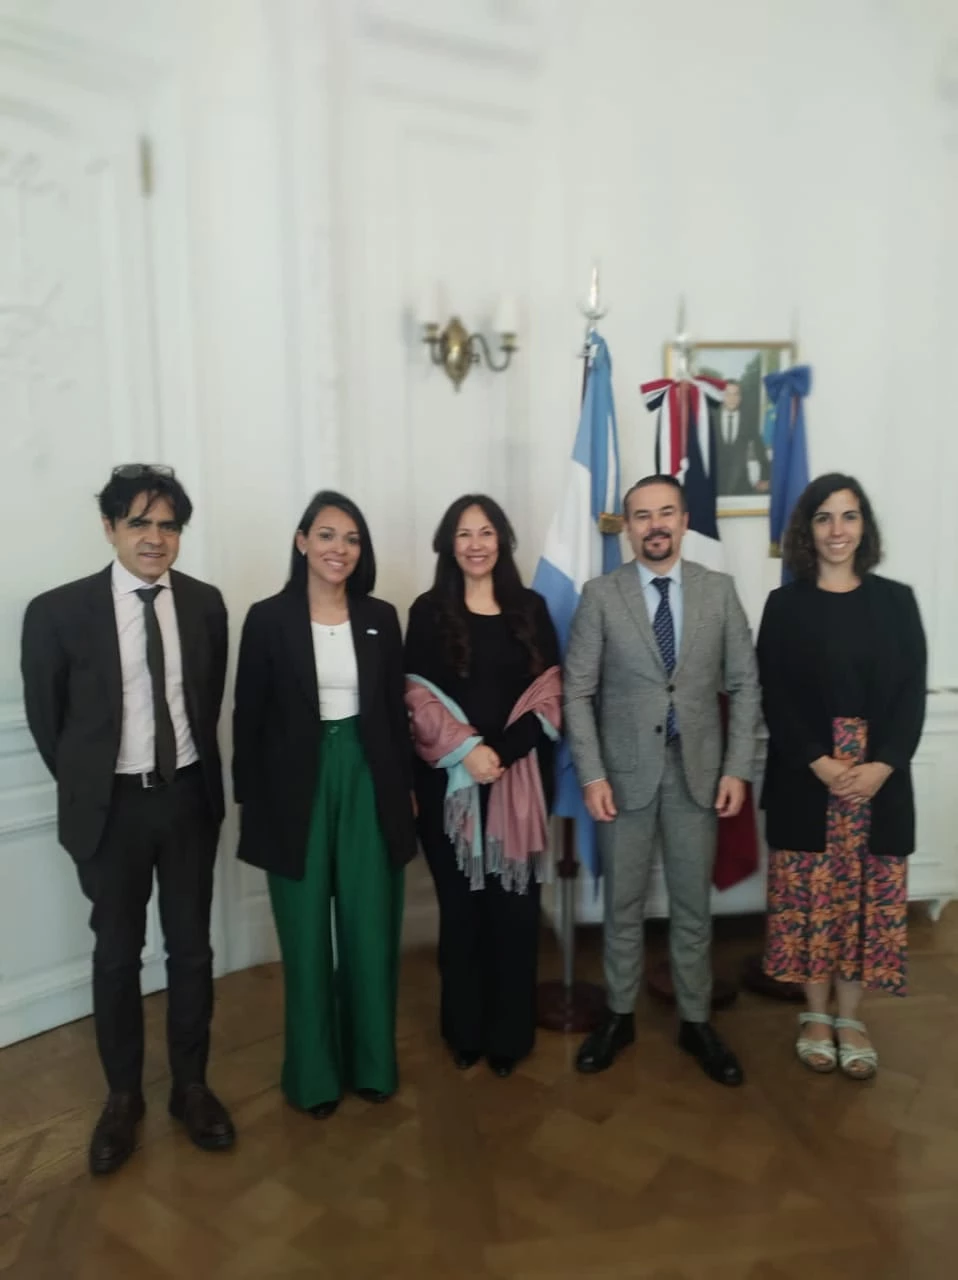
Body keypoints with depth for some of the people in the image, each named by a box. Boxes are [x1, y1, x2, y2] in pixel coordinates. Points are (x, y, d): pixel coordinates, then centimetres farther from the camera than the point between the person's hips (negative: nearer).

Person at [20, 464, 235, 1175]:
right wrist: (84, 787, 7)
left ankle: (191, 1084, 34)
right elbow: (45, 717, 0)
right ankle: (123, 1095, 35)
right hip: (112, 804, -2)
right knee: (117, 953, 14)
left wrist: (193, 767, 9)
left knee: (191, 947, 14)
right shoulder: (58, 611, -12)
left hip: (190, 796, 2)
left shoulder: (205, 603, -3)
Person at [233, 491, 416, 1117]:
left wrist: (408, 785, 6)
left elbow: (396, 709, 7)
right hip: (296, 788, -2)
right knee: (306, 936, 10)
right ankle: (315, 1070, 28)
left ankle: (372, 1061, 31)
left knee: (371, 931, 11)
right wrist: (251, 801, -3)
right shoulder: (269, 618, -4)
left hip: (368, 782, 2)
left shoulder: (381, 617, 3)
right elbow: (249, 718, -2)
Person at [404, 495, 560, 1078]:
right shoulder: (429, 611, 3)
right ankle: (464, 1029, 26)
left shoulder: (531, 608, 7)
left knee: (514, 904, 5)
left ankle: (510, 1032, 23)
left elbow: (548, 692, 1)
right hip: (449, 779, -1)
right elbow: (419, 697, -3)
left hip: (520, 777, 1)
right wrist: (465, 751, -15)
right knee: (460, 904, 8)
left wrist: (502, 751, -12)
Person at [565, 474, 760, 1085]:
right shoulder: (601, 595, -4)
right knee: (623, 904, 12)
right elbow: (578, 691, -4)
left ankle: (696, 1021, 31)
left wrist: (737, 768, -5)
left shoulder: (719, 590, 1)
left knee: (693, 905, 13)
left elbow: (745, 685, 2)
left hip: (698, 770, 1)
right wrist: (592, 774, -11)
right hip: (626, 771, -1)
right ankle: (619, 1015, 30)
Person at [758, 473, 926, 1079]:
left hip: (881, 779, 1)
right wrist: (820, 762, -16)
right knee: (811, 894, 6)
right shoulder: (785, 605, 1)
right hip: (804, 779, -1)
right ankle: (816, 1014, 24)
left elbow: (912, 693, 0)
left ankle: (850, 1017, 24)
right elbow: (776, 698, -4)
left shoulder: (896, 600, 5)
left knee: (870, 895, 7)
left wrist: (883, 764, -13)